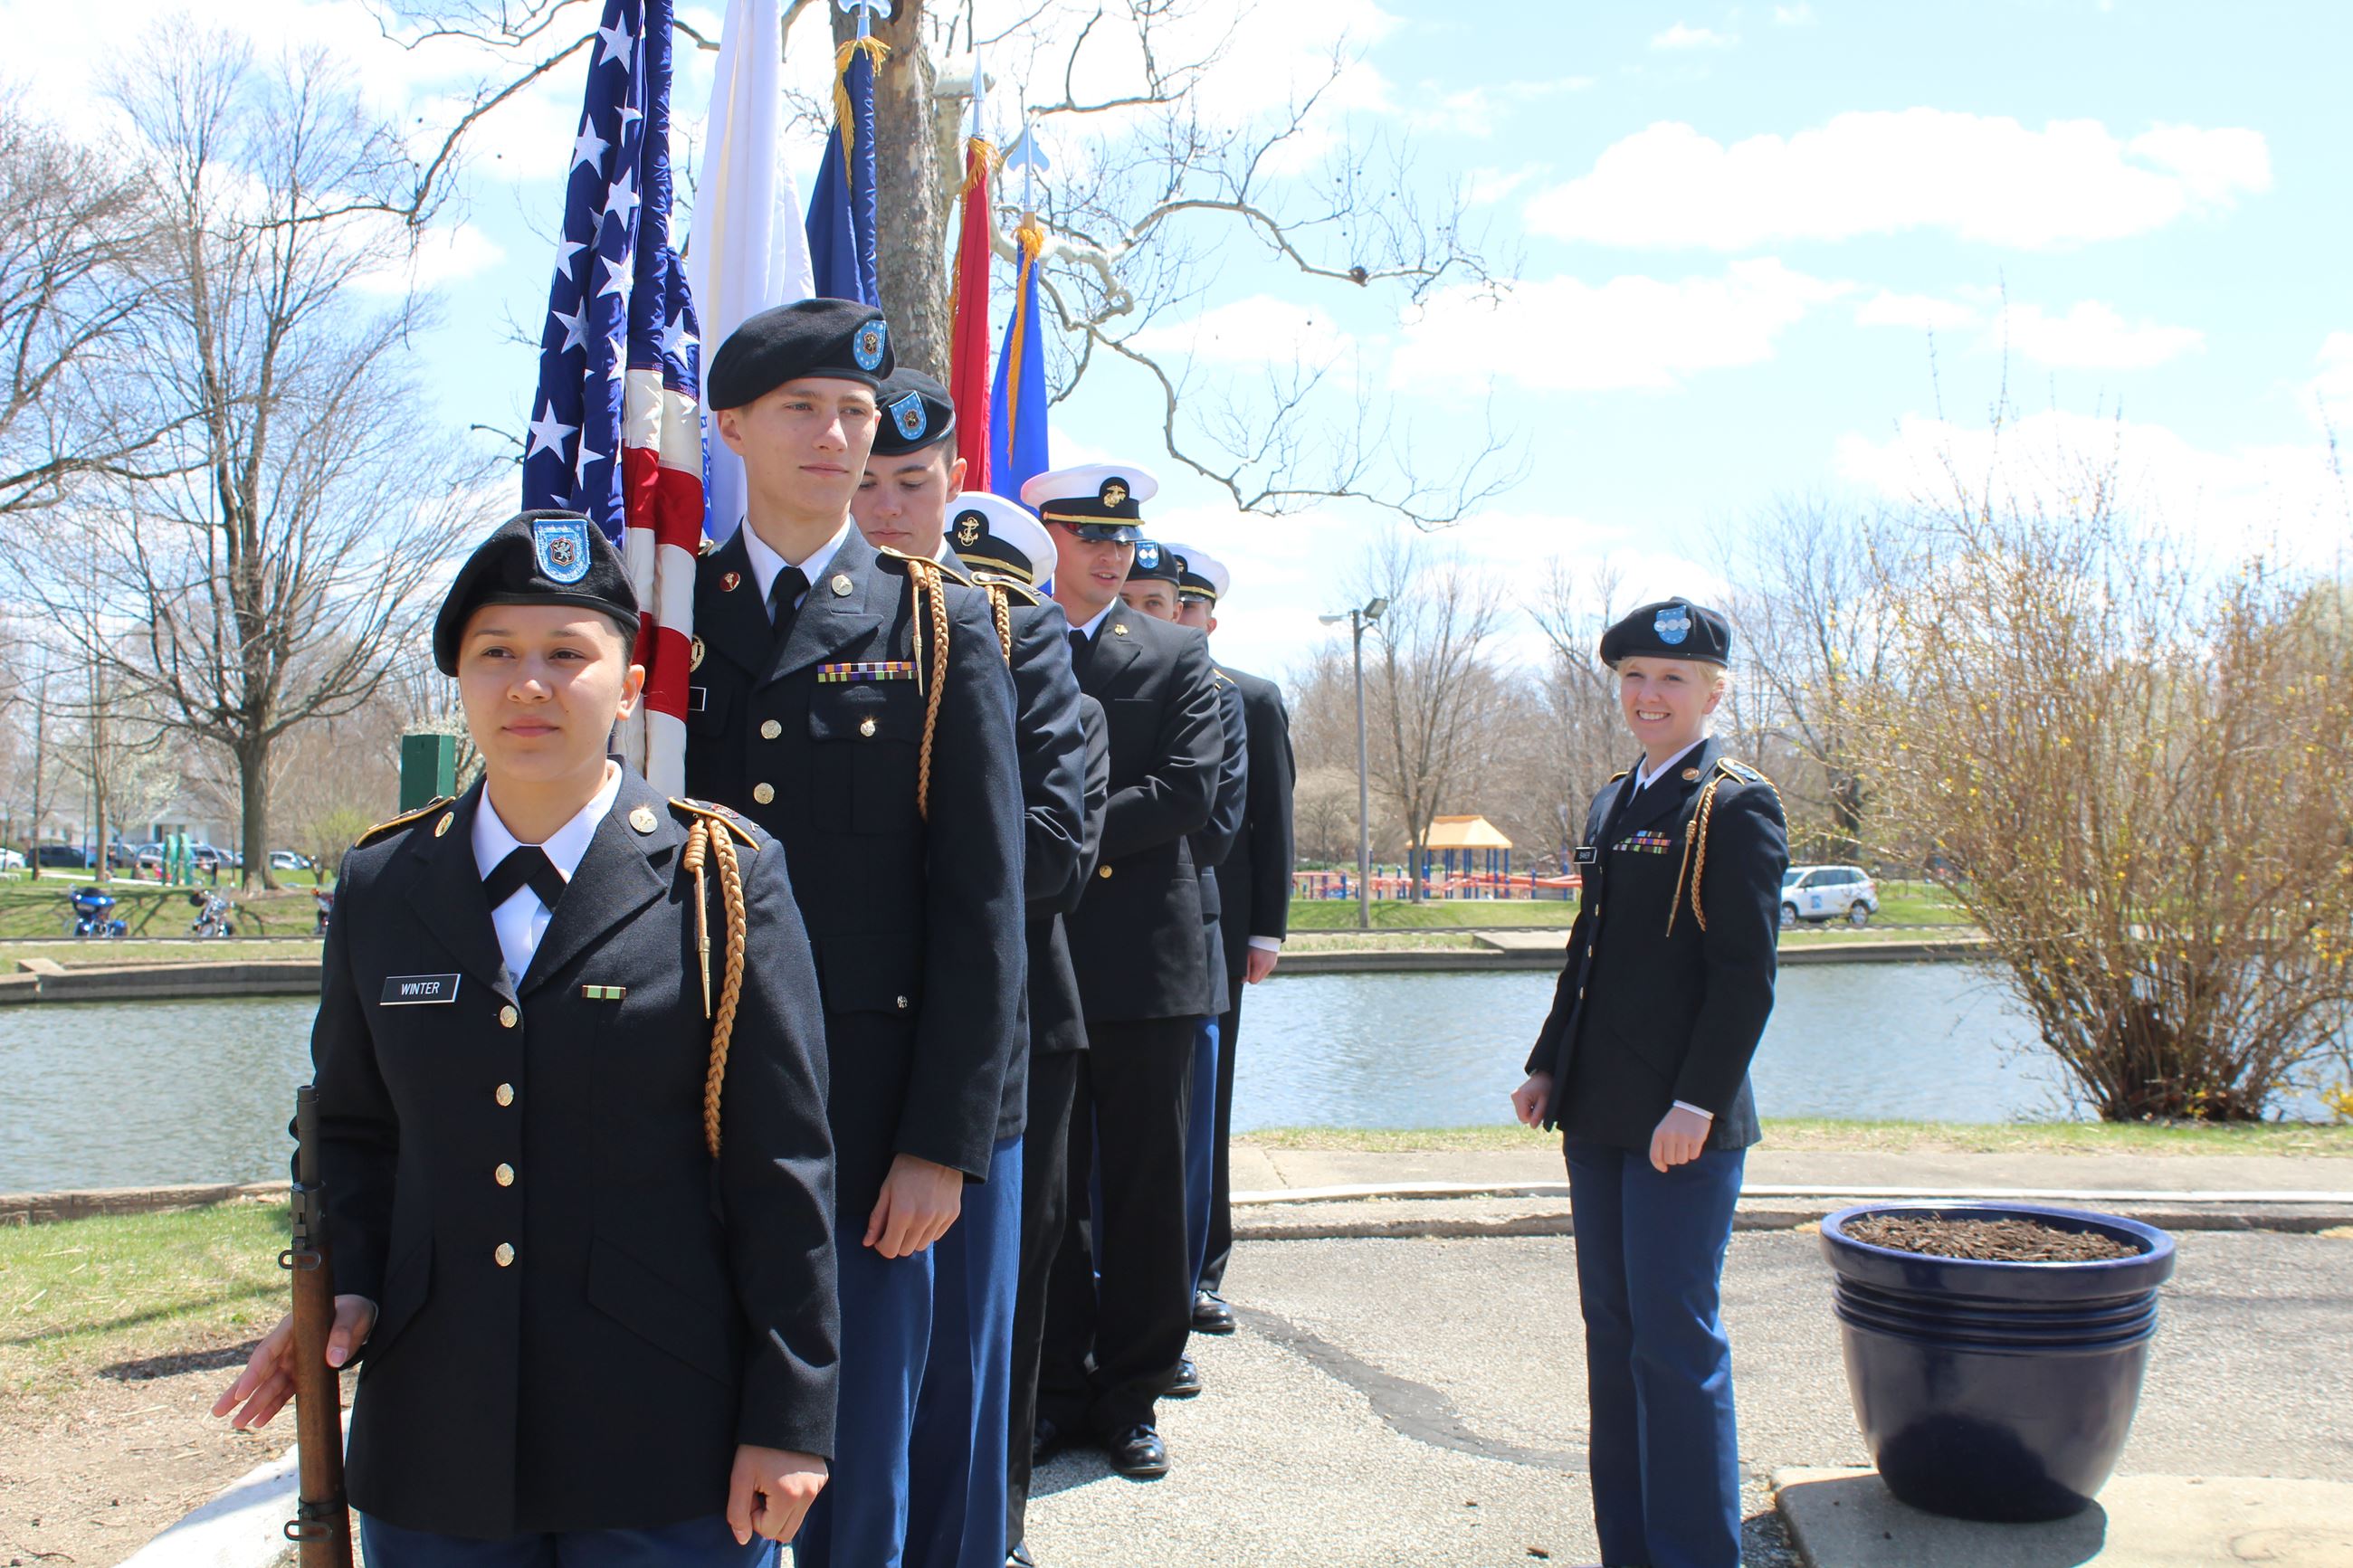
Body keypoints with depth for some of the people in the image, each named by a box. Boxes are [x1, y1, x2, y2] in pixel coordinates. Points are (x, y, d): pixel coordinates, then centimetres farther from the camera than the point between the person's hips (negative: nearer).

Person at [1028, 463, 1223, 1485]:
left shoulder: (1177, 658, 6)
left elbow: (1187, 790, -7)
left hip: (1144, 953, 0)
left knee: (1144, 1187, 7)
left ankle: (1132, 1391, 19)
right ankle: (1058, 1389, 20)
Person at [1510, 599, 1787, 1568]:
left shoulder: (1736, 807, -8)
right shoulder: (1610, 806, 15)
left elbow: (1746, 974, -14)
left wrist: (1697, 1101, -19)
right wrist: (1548, 1066, 14)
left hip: (1682, 1123, -8)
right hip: (1600, 1116, 8)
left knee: (1675, 1337, -3)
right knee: (1612, 1332, 13)